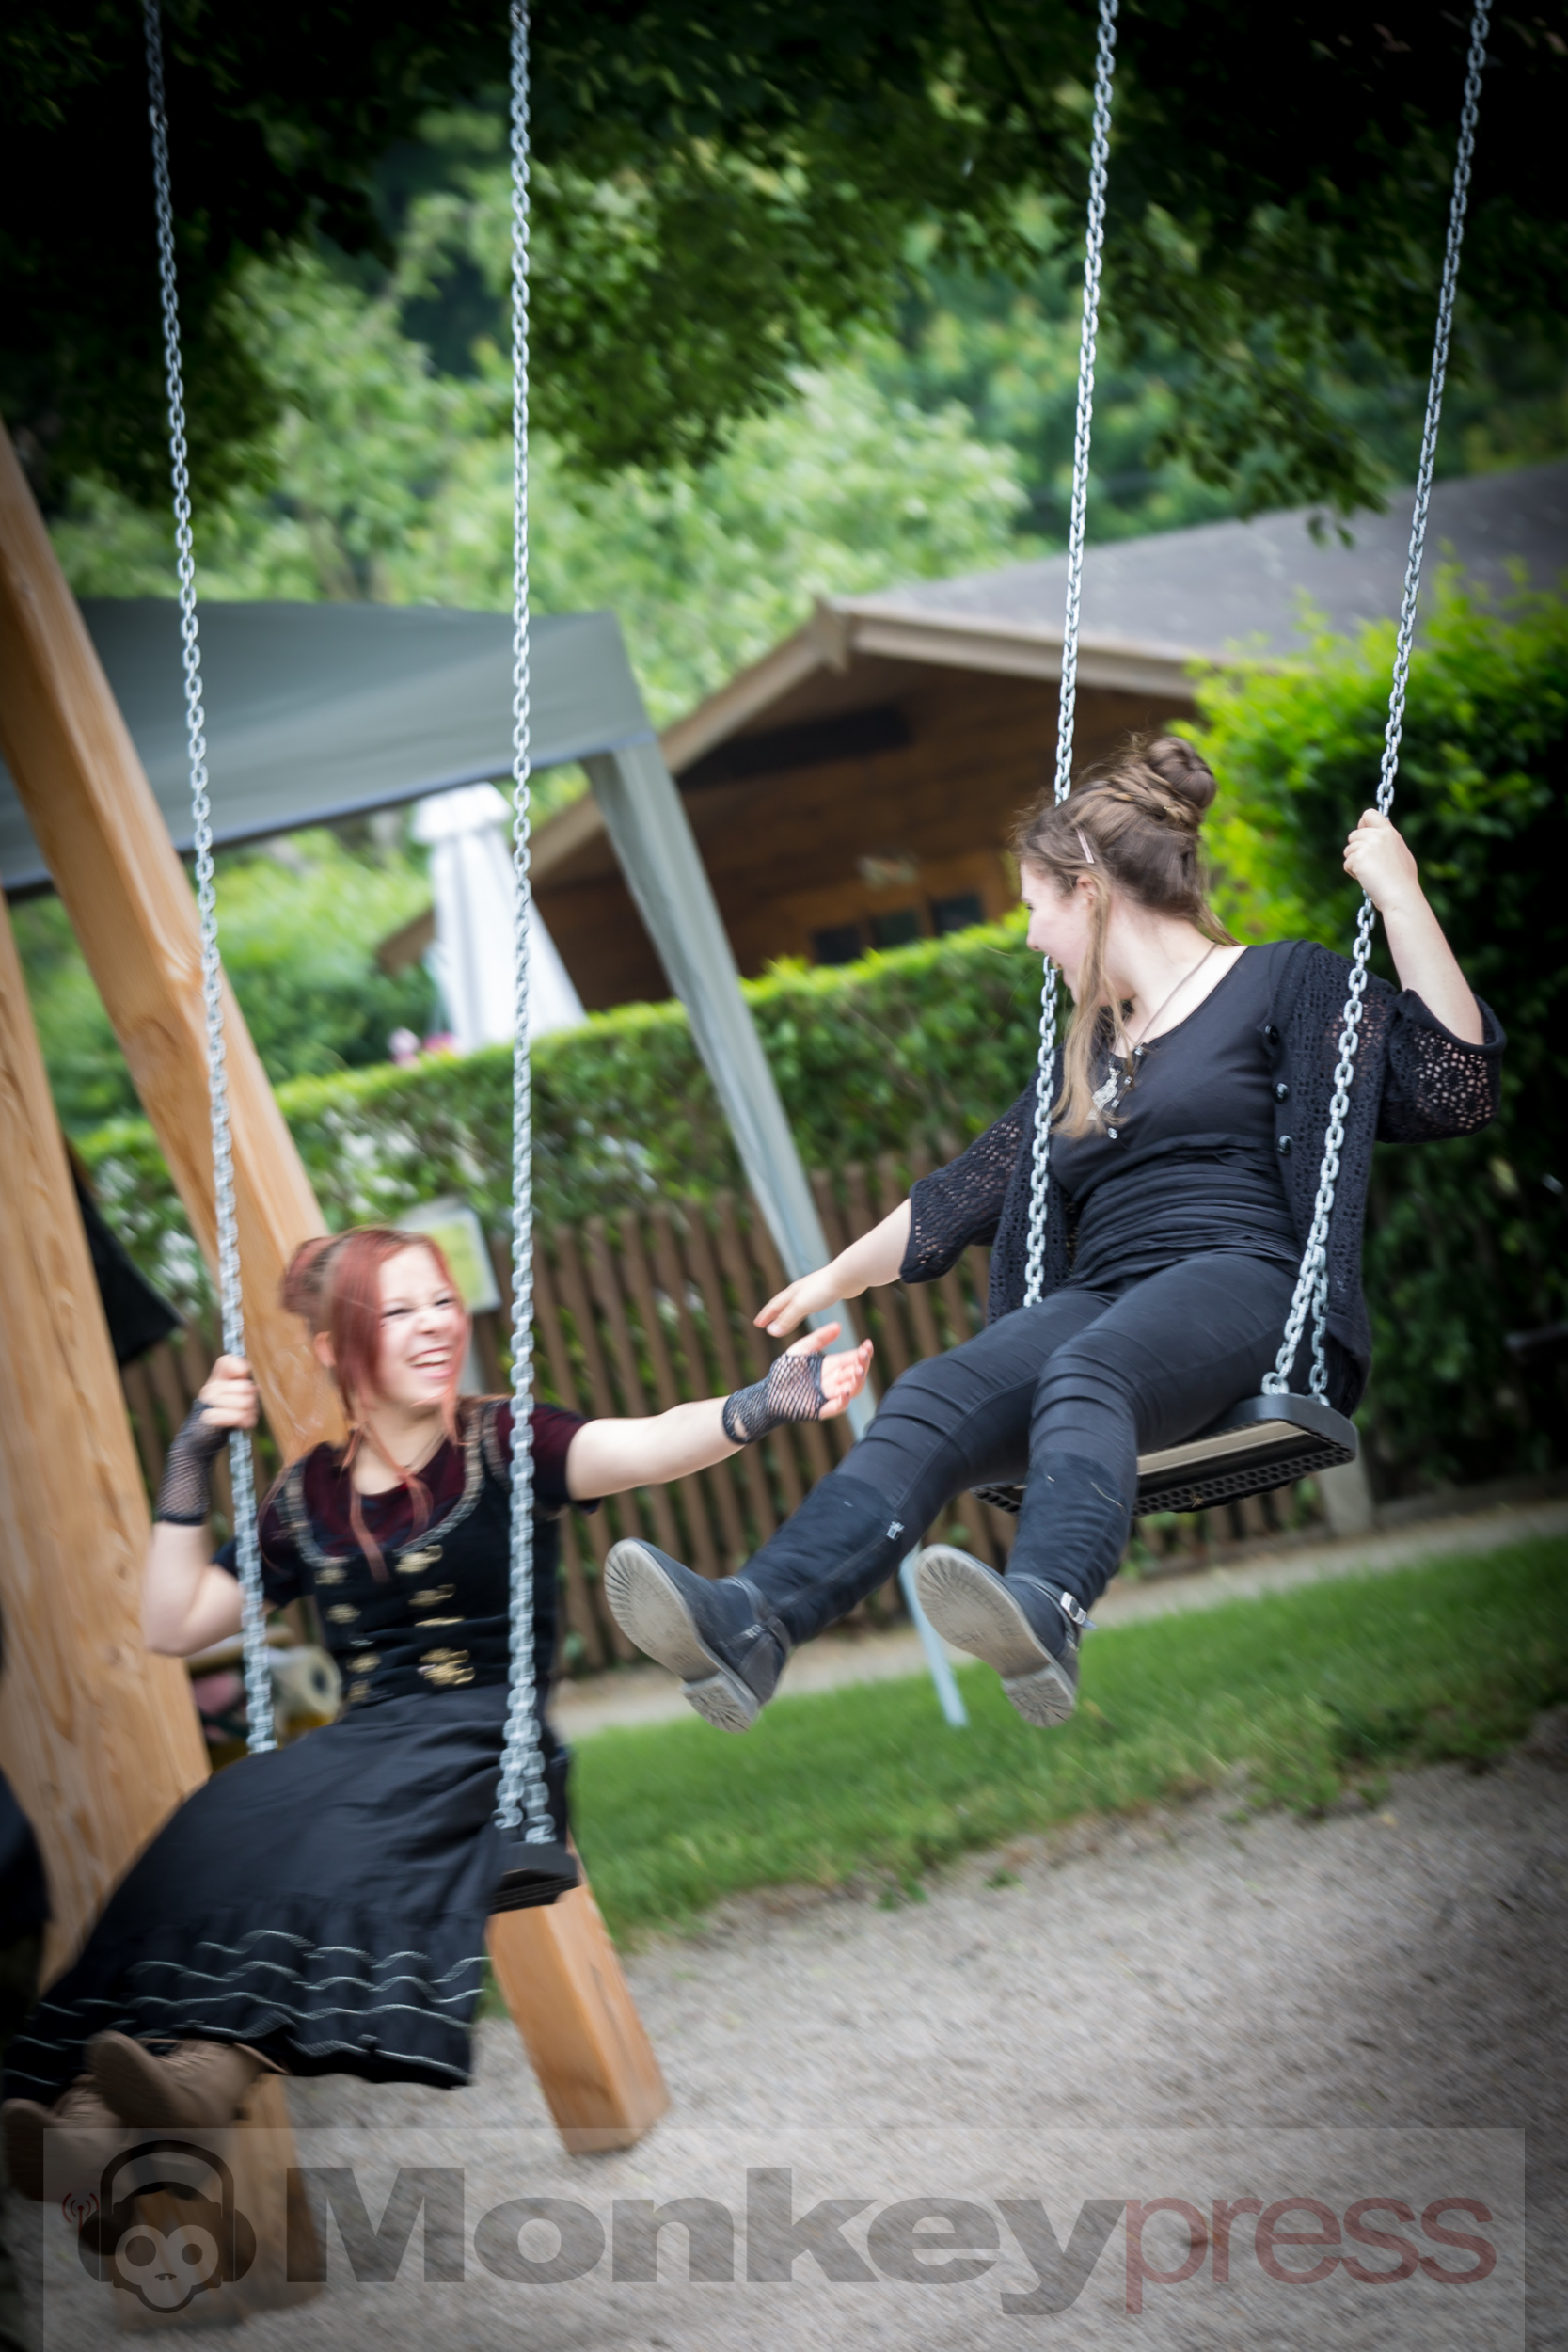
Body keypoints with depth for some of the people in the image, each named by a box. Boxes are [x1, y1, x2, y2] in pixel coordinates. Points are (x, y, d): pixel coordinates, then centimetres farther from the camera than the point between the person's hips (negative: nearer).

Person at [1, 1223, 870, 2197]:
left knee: (349, 1834, -37)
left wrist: (765, 1405, -34)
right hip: (361, 1743, 3)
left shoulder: (502, 1445, 5)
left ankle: (208, 2074, -57)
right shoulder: (310, 1496, 17)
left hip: (487, 1743, -3)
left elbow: (639, 1447, -15)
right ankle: (91, 2108, -48)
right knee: (222, 1830, -30)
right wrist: (192, 1462, 11)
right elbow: (174, 1624, 20)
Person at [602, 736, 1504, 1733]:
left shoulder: (1284, 982, 13)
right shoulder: (1088, 1052, 32)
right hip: (1099, 1305, 5)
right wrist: (839, 1277, 49)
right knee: (936, 1401, -27)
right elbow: (962, 1197, 41)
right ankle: (750, 1623, -53)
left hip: (1242, 1286, -5)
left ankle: (1046, 1611, -70)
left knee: (1084, 1376, -40)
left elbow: (1454, 1089, 0)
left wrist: (1399, 897, -6)